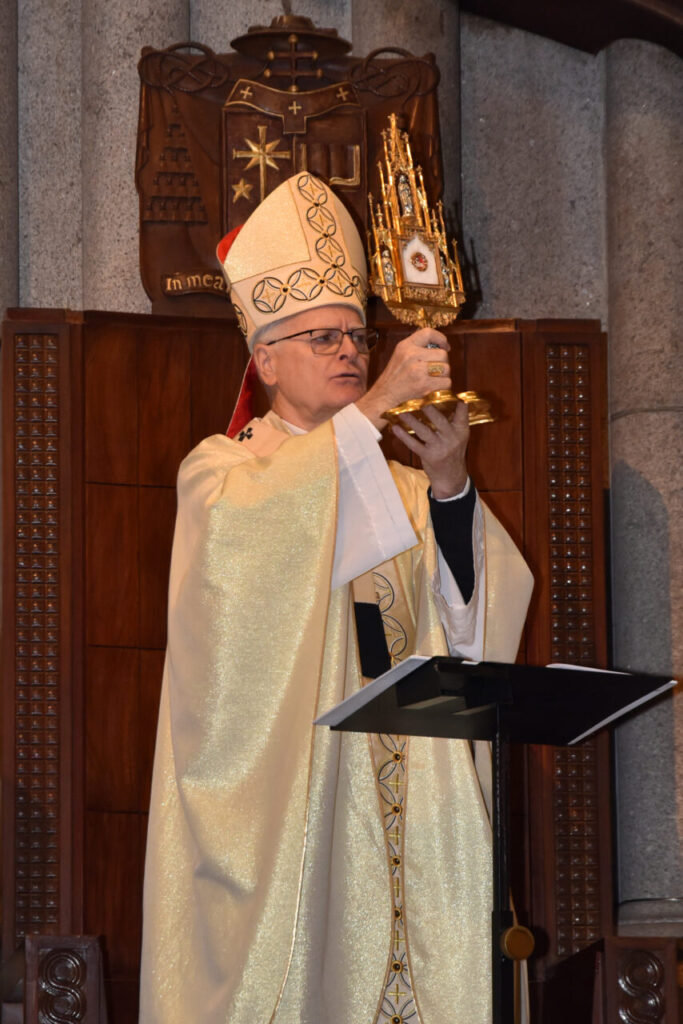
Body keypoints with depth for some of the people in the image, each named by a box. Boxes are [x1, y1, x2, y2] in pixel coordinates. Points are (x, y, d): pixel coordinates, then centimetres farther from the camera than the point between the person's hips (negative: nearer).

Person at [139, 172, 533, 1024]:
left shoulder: (395, 483, 19)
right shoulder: (220, 468, 6)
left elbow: (465, 602, 3)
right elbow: (244, 518, -20)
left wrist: (448, 479, -13)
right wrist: (375, 405, -21)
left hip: (398, 784, 4)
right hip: (280, 785, -4)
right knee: (298, 955, -10)